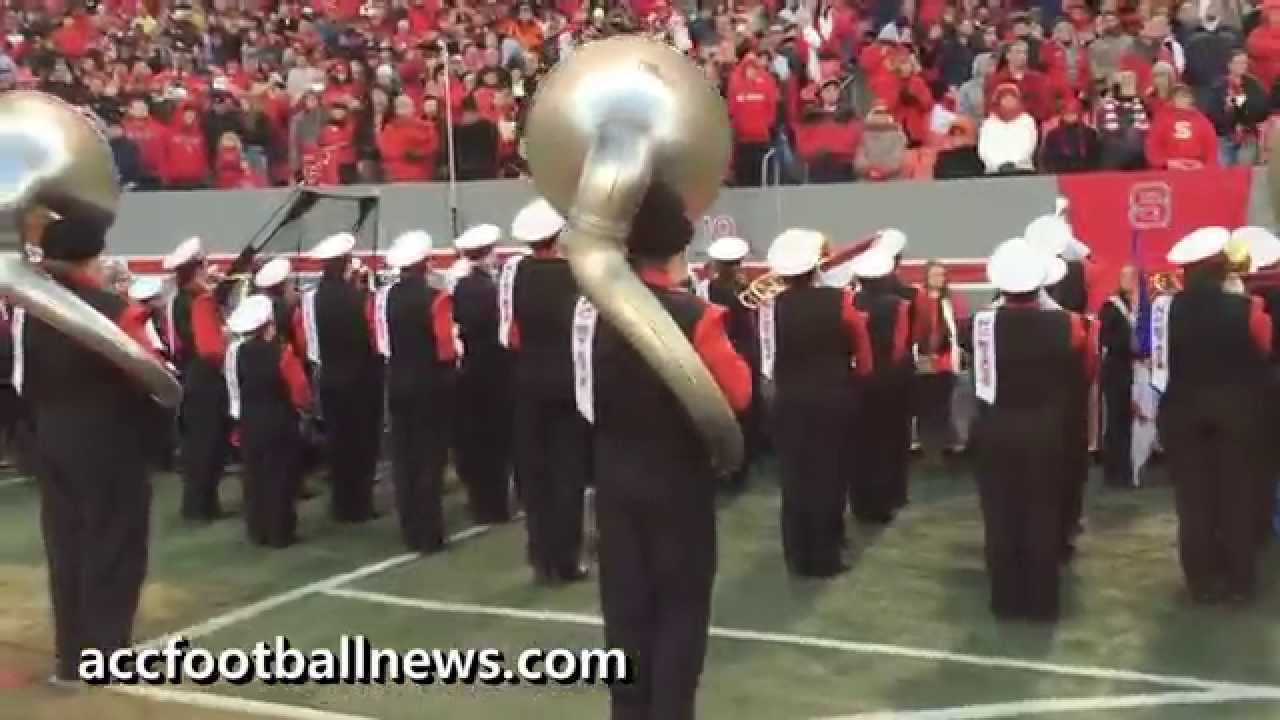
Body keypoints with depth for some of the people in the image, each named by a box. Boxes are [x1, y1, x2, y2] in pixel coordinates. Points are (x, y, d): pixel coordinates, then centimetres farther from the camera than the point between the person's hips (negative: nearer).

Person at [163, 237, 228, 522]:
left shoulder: (176, 301, 9)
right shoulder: (203, 301, -18)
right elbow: (212, 347, -26)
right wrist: (229, 342, -10)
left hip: (188, 377, 9)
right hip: (207, 380, -9)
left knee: (194, 440, 15)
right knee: (209, 442, -2)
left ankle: (195, 500, 23)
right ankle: (201, 504, 4)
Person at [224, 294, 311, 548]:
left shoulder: (235, 351, -2)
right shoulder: (282, 352, -17)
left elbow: (234, 386, 10)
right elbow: (300, 392, -15)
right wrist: (303, 404, 4)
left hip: (249, 423, 5)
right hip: (280, 424, -5)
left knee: (254, 476, 12)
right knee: (280, 477, 3)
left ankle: (257, 531, 17)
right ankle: (280, 533, 6)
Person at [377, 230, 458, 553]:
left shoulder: (384, 297, 0)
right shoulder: (436, 298, -16)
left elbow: (379, 344, 5)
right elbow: (446, 350, -18)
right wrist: (455, 352, 2)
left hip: (397, 385, 5)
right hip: (431, 387, -5)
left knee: (404, 457, 12)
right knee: (430, 458, 2)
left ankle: (411, 531, 18)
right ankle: (429, 533, 4)